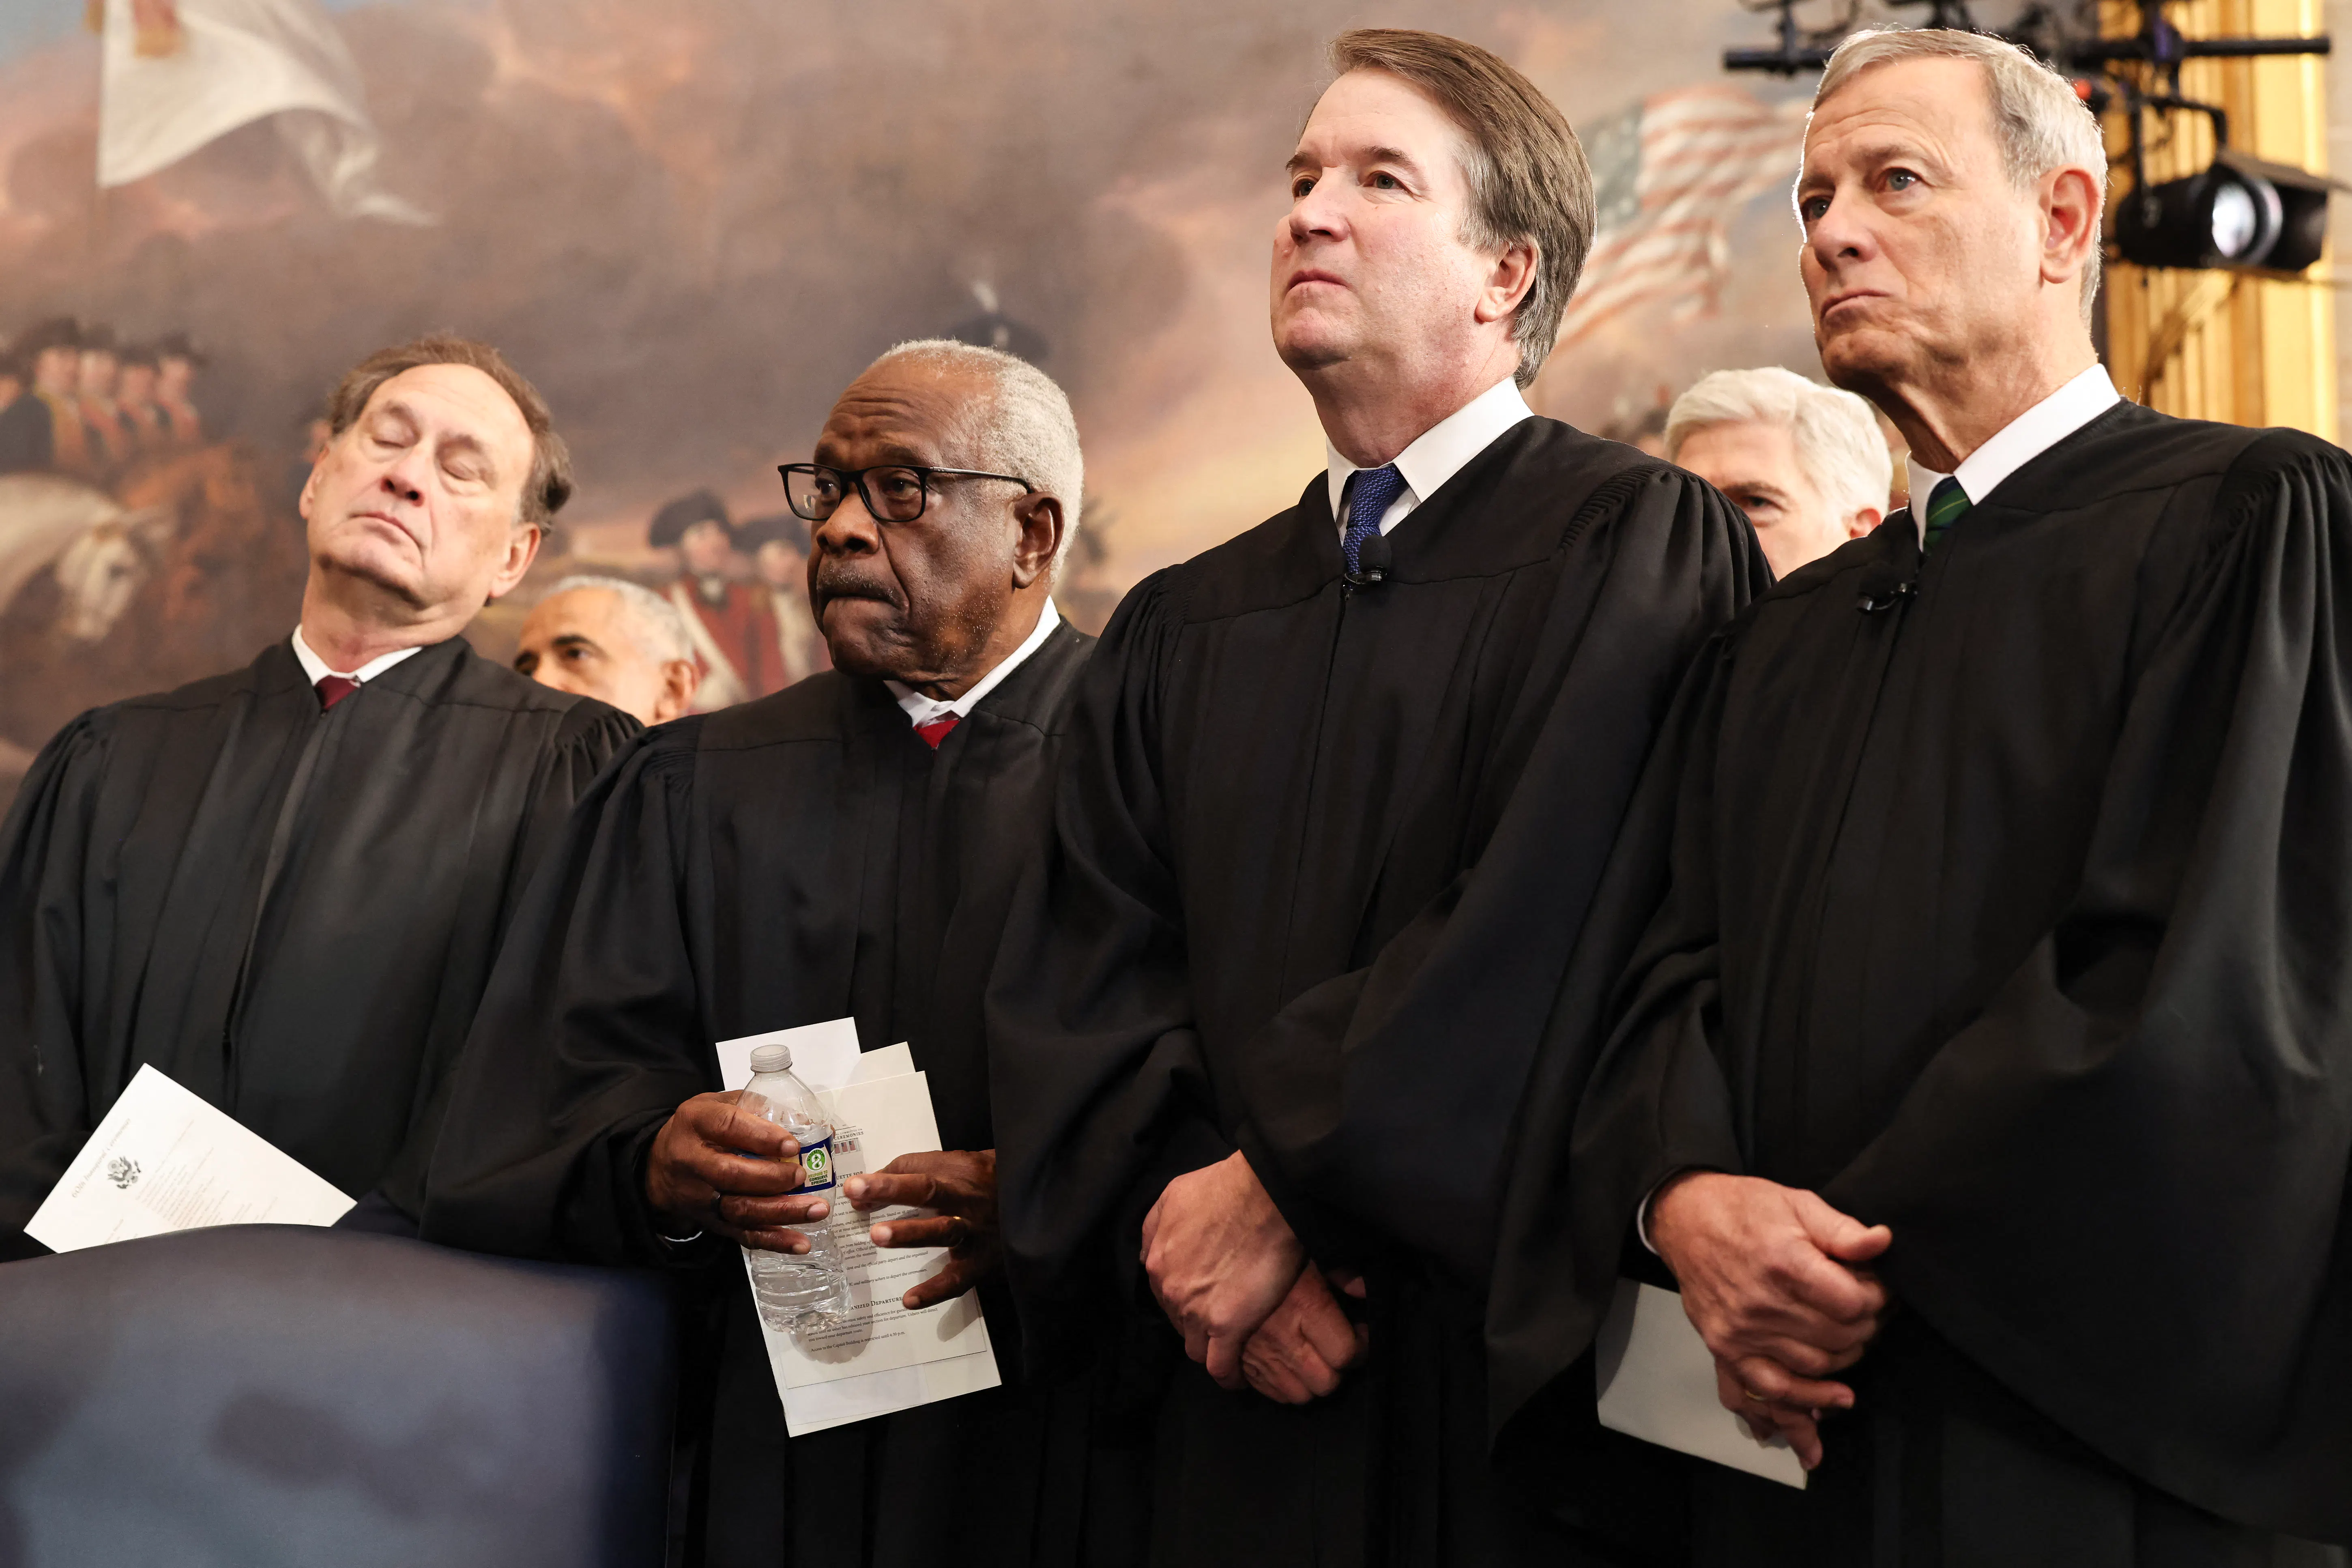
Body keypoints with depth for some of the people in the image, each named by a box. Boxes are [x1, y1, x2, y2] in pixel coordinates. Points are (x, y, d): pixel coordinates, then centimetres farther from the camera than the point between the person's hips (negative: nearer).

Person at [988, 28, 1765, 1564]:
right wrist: (1185, 1212, -12)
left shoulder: (1641, 545, -5)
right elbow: (1081, 978, 5)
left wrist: (1278, 1189, -13)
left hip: (1518, 1373, -4)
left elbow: (1543, 932, -16)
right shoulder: (1179, 631, 13)